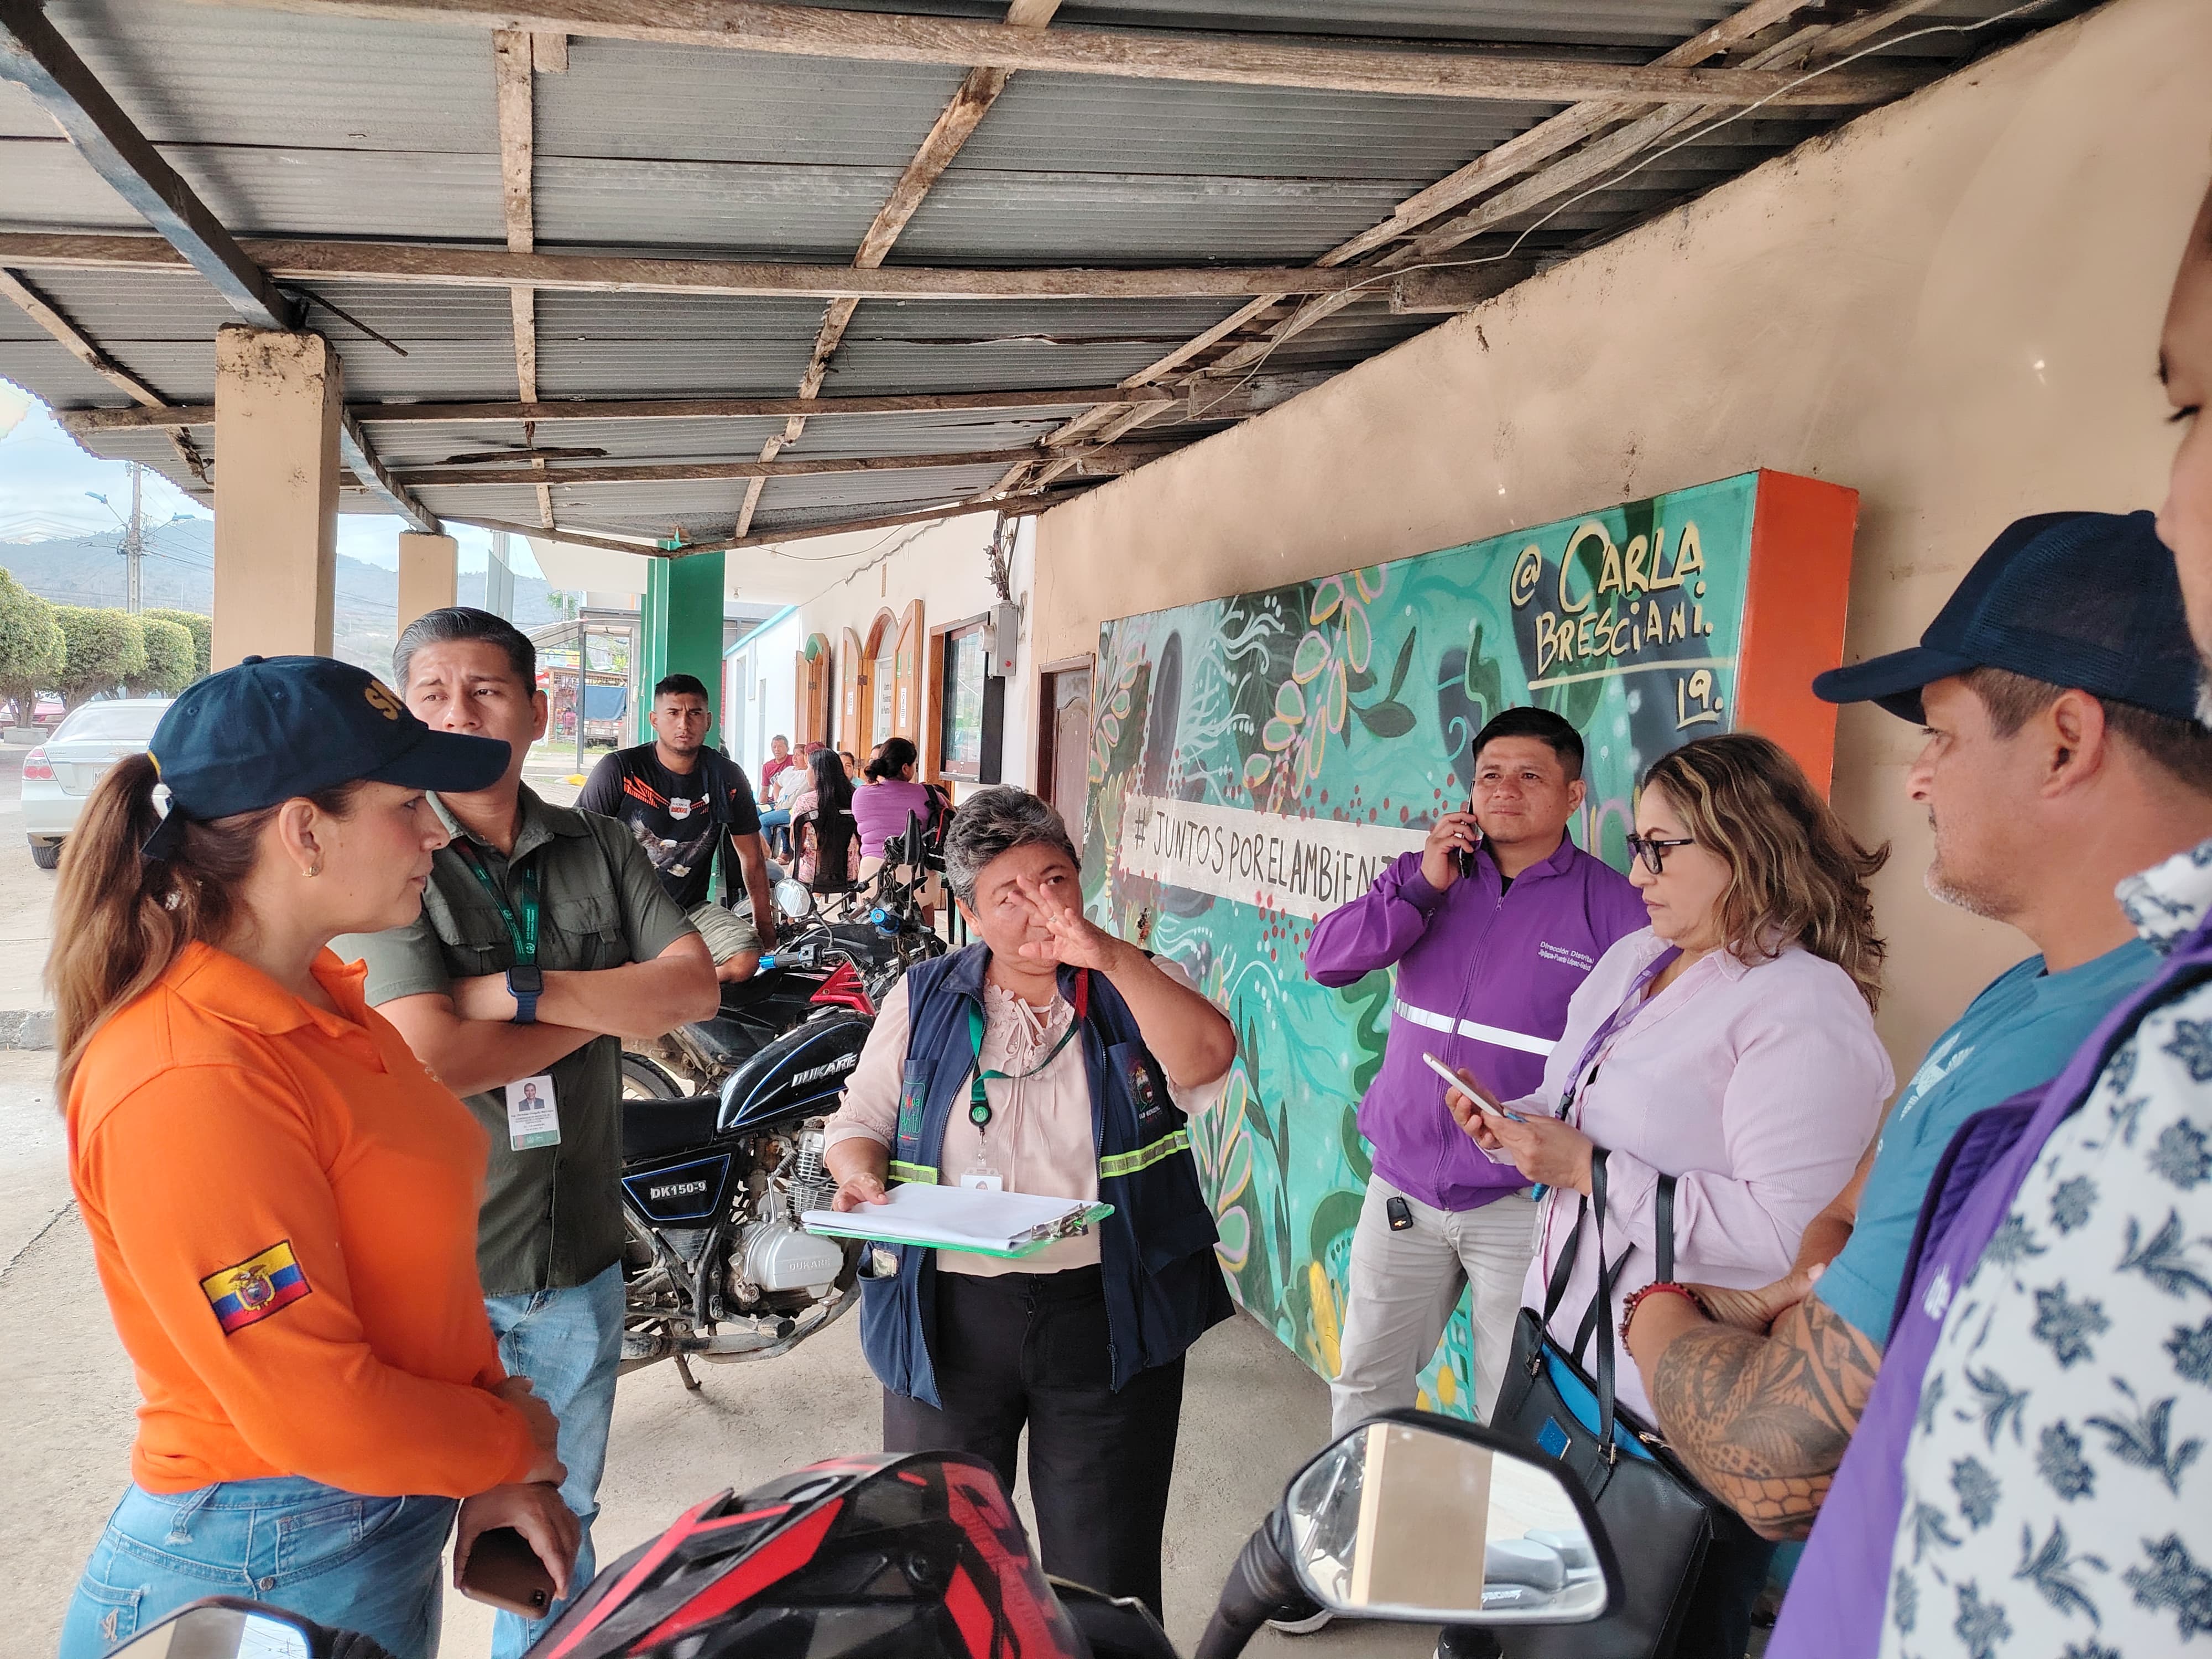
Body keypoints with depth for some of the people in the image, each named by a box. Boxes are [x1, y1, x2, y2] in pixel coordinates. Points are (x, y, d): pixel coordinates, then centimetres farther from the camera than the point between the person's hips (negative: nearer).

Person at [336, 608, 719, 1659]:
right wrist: (616, 1003, -14)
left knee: (560, 1524, 23)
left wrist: (527, 990, -20)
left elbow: (696, 986, -10)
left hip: (577, 1255, 4)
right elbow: (431, 1059, -23)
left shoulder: (600, 847, 2)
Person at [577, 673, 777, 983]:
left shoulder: (727, 777, 4)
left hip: (691, 909, 3)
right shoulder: (618, 769, -5)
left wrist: (765, 930, 13)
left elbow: (752, 856, 13)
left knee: (746, 960, -25)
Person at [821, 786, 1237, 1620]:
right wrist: (861, 1174, -12)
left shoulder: (1139, 989, 2)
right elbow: (860, 1120, 9)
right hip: (948, 1315, 2)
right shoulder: (924, 999, 6)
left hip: (1109, 1316, -1)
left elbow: (1206, 1060, -17)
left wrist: (1110, 956, -25)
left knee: (1106, 1584, 10)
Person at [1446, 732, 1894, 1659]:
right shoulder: (1633, 961, 7)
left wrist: (1588, 1169, -25)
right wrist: (1523, 1128, -1)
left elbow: (1783, 1231, -28)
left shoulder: (1805, 1011, -21)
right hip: (1569, 1341, 8)